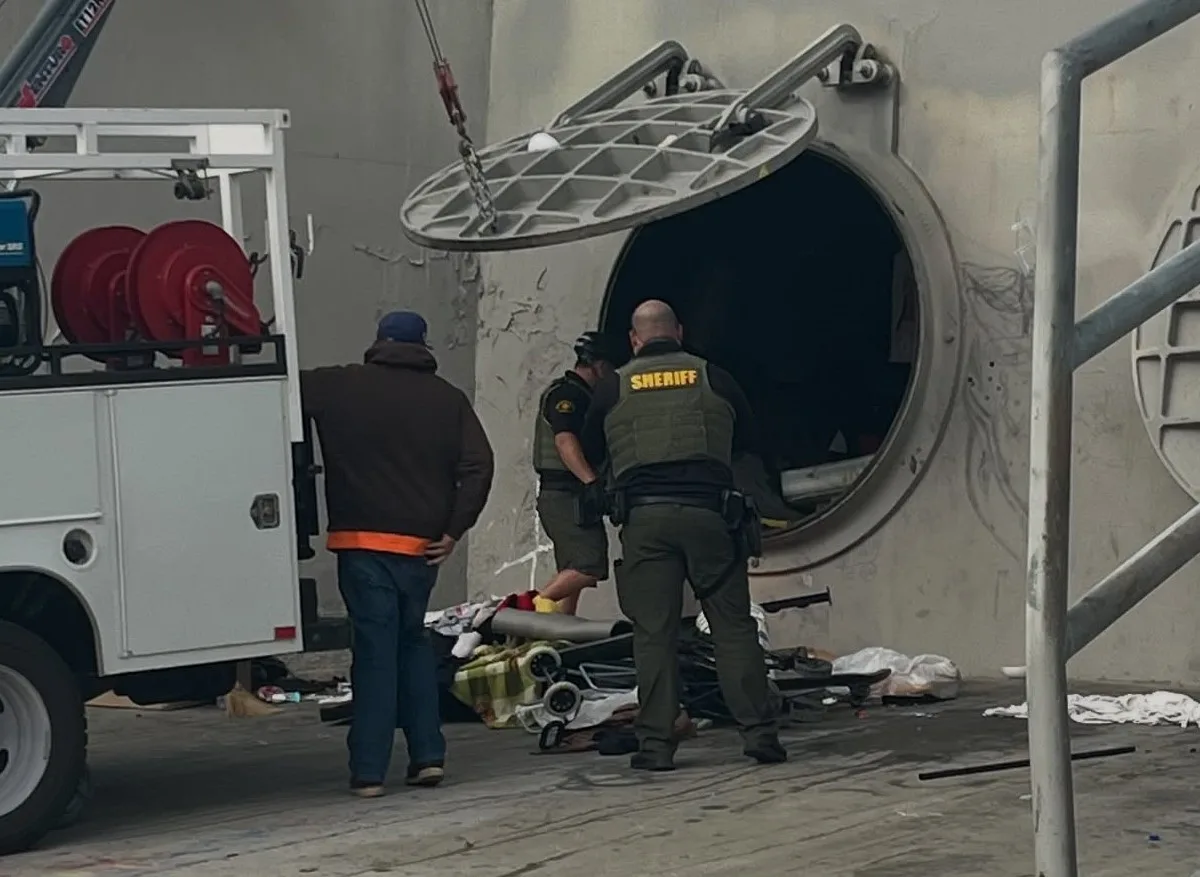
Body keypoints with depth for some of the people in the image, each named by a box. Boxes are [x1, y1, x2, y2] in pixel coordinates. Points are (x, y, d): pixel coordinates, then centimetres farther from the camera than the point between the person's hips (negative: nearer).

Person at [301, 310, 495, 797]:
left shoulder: (339, 387, 0)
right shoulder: (448, 399, 7)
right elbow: (479, 465, -1)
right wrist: (454, 529, 1)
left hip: (364, 542, -3)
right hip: (422, 544, 3)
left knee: (375, 648, -1)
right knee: (413, 641, 19)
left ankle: (369, 771, -3)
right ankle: (428, 755, 12)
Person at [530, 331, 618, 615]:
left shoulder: (574, 394, 24)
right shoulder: (567, 393, -10)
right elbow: (565, 440, -24)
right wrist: (592, 481, -33)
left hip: (573, 497, 11)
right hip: (565, 495, -11)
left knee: (573, 574, 10)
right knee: (590, 565, -20)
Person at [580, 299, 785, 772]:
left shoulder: (613, 388, 9)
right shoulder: (714, 379, 9)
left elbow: (591, 453, 22)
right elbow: (750, 443, 21)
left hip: (644, 518, 0)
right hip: (708, 514, 0)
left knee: (654, 633, 1)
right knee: (733, 626, 4)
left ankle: (656, 743, -1)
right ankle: (760, 732, 0)